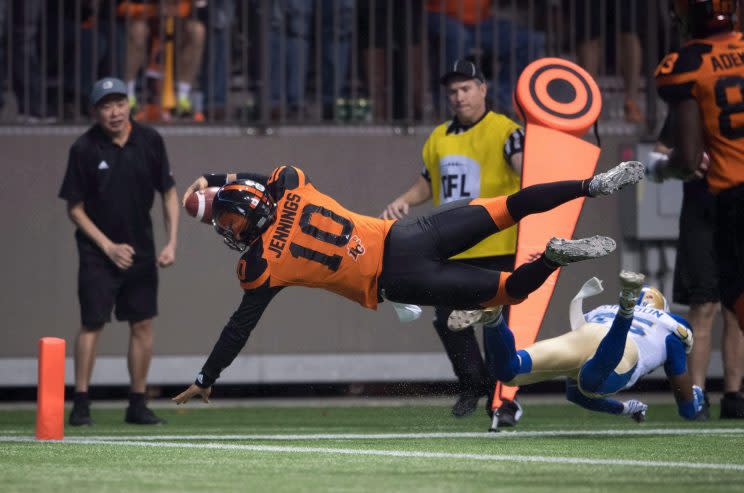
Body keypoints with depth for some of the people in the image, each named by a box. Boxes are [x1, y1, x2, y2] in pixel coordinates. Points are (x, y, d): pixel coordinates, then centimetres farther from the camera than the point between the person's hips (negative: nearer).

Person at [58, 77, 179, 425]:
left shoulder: (150, 141, -3)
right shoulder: (84, 149, -12)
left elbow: (169, 193, 6)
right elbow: (75, 208, -6)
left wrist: (172, 243, -3)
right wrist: (109, 247, -12)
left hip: (140, 248, 3)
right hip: (98, 251, -3)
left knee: (143, 322, 4)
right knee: (92, 322, -8)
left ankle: (137, 405, 12)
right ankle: (80, 404, -2)